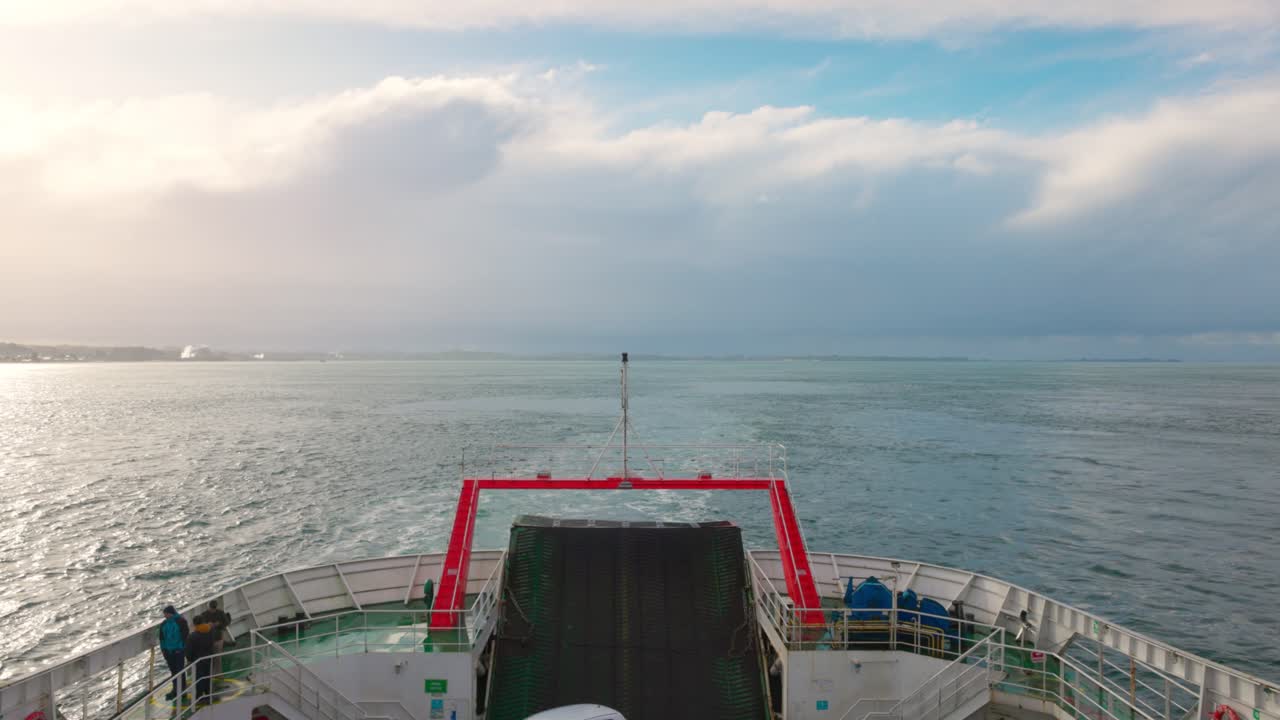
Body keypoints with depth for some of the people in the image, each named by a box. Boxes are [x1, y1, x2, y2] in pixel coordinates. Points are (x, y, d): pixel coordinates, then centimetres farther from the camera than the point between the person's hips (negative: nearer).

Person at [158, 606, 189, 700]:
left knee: (179, 671, -4)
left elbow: (185, 636, -10)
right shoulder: (163, 624, 7)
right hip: (168, 651, 6)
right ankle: (176, 690, 22)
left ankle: (181, 690, 1)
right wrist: (163, 649, 10)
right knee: (173, 671, 12)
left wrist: (183, 649, -14)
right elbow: (162, 638, 16)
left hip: (178, 650, -6)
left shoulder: (181, 621, -10)